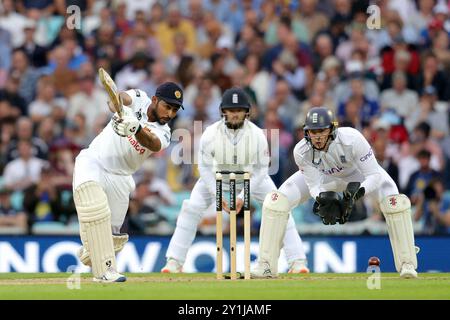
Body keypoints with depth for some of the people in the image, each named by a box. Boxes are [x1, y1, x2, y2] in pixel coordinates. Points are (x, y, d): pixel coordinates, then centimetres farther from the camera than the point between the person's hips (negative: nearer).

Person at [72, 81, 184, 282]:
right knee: (96, 210, -27)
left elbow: (154, 144, -32)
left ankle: (89, 255, 38)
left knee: (112, 234, 5)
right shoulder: (139, 99, -8)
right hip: (92, 163, -3)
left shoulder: (163, 133, -7)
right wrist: (122, 111, -54)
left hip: (119, 178, 3)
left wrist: (136, 128, -54)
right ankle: (105, 270, -26)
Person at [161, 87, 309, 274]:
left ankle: (297, 262, -5)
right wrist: (217, 195, -25)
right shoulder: (211, 134, -28)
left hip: (252, 178, 0)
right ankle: (175, 263, -4)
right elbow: (205, 168, -17)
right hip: (216, 177, 0)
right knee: (191, 210, -14)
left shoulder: (257, 135, -28)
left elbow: (260, 170, -20)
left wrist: (243, 196, -26)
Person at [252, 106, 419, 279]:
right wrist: (322, 197, -47)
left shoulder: (352, 139, -40)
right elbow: (314, 185, -24)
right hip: (323, 177, 2)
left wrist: (356, 193, -53)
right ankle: (266, 266, -4)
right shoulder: (301, 151, -32)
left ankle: (407, 264, -8)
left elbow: (374, 175, -36)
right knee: (276, 201, -17)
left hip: (358, 174, -2)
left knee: (396, 202, -25)